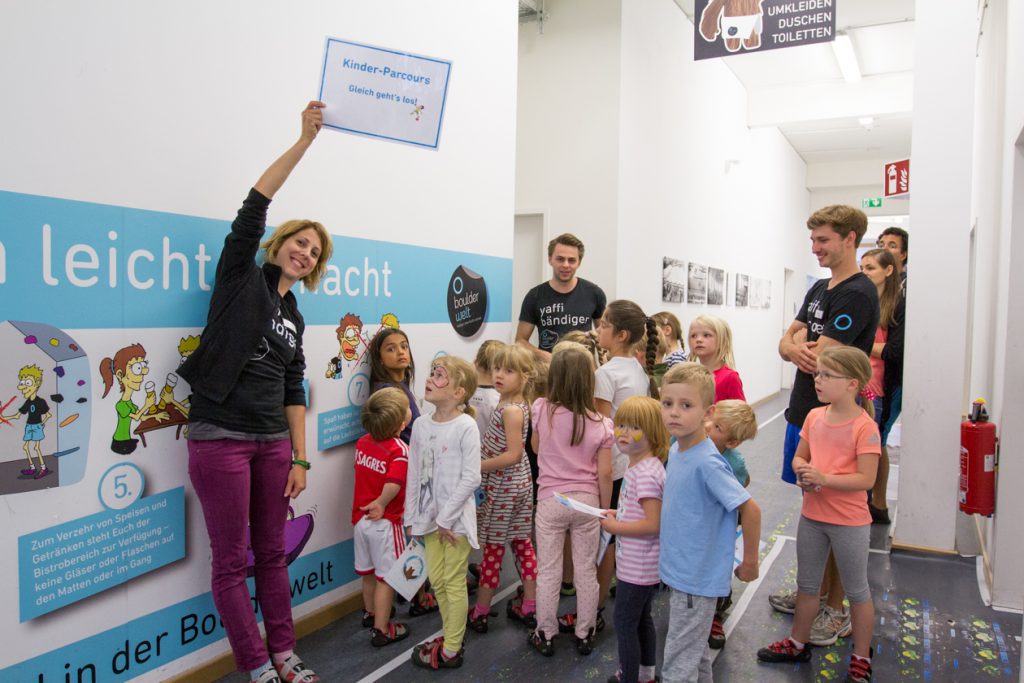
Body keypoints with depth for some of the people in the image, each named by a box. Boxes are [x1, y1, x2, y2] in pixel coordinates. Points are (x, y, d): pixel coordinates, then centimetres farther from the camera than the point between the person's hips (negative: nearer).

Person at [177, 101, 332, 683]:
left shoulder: (295, 319, 14)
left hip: (273, 443, 6)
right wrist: (305, 141, -14)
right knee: (232, 562, 3)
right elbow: (255, 205, -12)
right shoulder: (242, 277, 0)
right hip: (220, 439, -6)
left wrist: (301, 459, 7)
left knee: (273, 554, 13)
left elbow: (293, 393, 13)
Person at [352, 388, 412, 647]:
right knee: (386, 577, 5)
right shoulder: (399, 449, -21)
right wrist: (381, 504, -16)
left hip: (361, 519, 7)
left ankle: (371, 613, 43)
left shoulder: (362, 442, 0)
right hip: (385, 523, -7)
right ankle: (381, 630, 13)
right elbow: (393, 485, -32)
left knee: (369, 572, 23)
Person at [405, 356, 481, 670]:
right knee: (437, 580, 15)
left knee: (454, 582, 6)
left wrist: (446, 518, -16)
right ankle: (451, 638, 34)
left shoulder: (465, 426, -14)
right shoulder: (421, 425, 3)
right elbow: (414, 476, 7)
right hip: (429, 516, 6)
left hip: (455, 518, -6)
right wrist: (411, 518, 6)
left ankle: (451, 651, 20)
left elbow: (471, 478, -18)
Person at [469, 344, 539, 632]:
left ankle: (480, 612, 17)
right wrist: (481, 460, 8)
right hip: (519, 483, 9)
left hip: (503, 487, -9)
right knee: (522, 543, 15)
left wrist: (478, 466, -20)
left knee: (493, 548, 3)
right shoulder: (517, 405, 5)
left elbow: (513, 454, -26)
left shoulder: (510, 410, -22)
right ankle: (529, 607, 26)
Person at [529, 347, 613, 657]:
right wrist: (605, 510, 5)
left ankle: (546, 635, 23)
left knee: (548, 571, 11)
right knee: (586, 571, 14)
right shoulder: (601, 424, -11)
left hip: (550, 501, 0)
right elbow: (604, 474, -7)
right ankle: (584, 635, 27)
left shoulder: (541, 410, -12)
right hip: (587, 502, 1)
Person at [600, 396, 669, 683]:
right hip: (646, 565, 10)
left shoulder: (644, 473, -26)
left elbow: (653, 524, -29)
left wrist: (615, 527, -19)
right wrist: (618, 514, 5)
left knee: (625, 624, 5)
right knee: (642, 619, 24)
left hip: (636, 567, -10)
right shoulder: (644, 466, 5)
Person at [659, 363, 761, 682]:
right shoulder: (676, 450, 0)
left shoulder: (707, 462, -26)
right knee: (695, 652, 26)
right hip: (679, 571, 8)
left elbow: (750, 509, -23)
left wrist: (749, 563, -13)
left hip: (698, 579, -8)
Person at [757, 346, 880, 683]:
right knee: (806, 583, 21)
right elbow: (799, 457, 9)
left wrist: (824, 478, -28)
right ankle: (797, 643, 39)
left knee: (856, 591, 14)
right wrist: (803, 471, -12)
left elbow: (866, 479, -22)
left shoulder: (865, 426, -19)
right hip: (812, 515, 6)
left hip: (849, 522, -6)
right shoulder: (814, 417, -1)